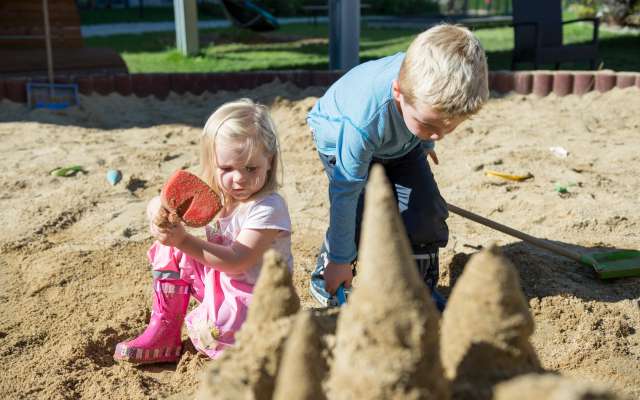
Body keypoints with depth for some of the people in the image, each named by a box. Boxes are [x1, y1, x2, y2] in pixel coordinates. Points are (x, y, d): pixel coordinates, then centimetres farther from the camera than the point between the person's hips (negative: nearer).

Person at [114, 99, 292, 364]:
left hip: (256, 295, -8)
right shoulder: (211, 194, -3)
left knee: (209, 332, -33)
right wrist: (160, 211, -27)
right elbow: (155, 205, -1)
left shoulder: (269, 208, -25)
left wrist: (184, 240, -37)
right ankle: (163, 330, 6)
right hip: (220, 280, 8)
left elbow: (236, 262, -30)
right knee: (172, 251, -1)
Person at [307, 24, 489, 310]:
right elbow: (346, 192, -33)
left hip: (401, 139, 4)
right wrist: (340, 260, -23)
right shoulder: (363, 122, -45)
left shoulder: (430, 83, -32)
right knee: (361, 214, -21)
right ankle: (325, 276, 7)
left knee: (424, 209, -10)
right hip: (338, 135, -4)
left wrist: (423, 144, 17)